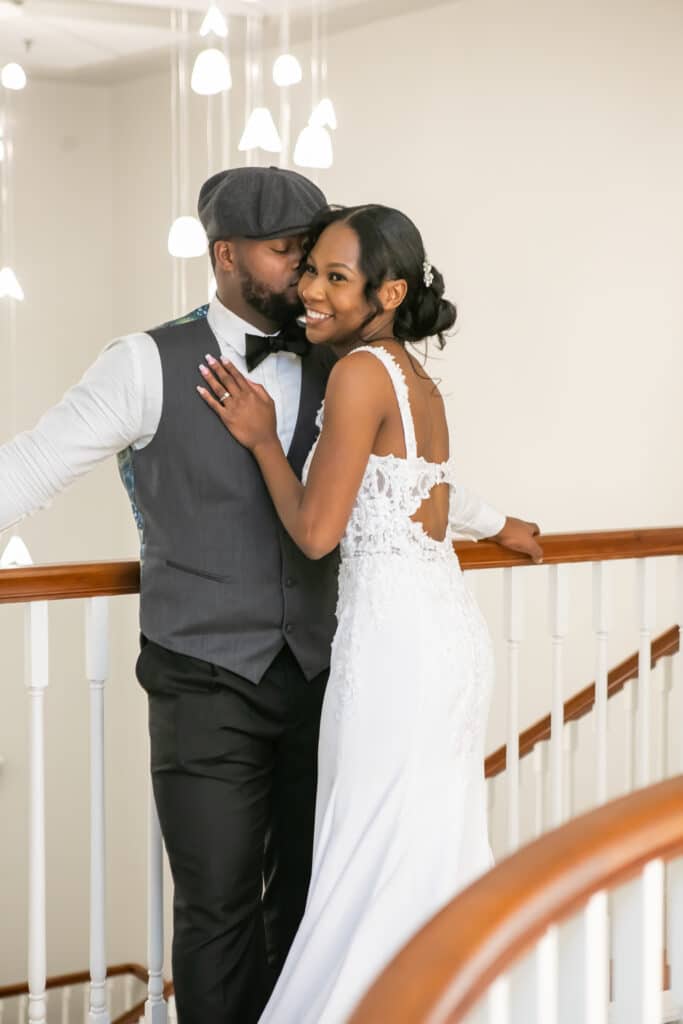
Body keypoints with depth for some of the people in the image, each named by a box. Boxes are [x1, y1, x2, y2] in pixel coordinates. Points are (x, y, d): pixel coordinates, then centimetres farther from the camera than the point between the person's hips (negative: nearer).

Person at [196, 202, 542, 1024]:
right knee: (435, 862, 16)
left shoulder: (360, 371, -14)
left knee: (375, 869, -1)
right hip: (446, 627, 10)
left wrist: (261, 439, -3)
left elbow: (316, 531, -14)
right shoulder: (419, 382, 13)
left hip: (396, 637, -9)